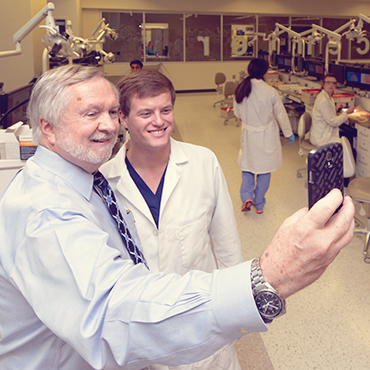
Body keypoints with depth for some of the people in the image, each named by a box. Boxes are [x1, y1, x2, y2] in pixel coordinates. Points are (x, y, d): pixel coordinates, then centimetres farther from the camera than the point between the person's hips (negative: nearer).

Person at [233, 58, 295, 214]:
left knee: (247, 166, 19)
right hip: (266, 136, -2)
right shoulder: (270, 92, -17)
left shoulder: (240, 90, -8)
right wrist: (289, 133, 9)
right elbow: (281, 115, -6)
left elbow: (237, 113, 5)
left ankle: (246, 197, 3)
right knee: (265, 169, 12)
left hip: (248, 135, 2)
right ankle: (259, 204, 22)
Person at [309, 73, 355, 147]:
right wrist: (346, 113, -8)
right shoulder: (324, 101, -22)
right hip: (321, 138, -10)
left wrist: (336, 108, 4)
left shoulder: (328, 97, 10)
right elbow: (333, 122, -19)